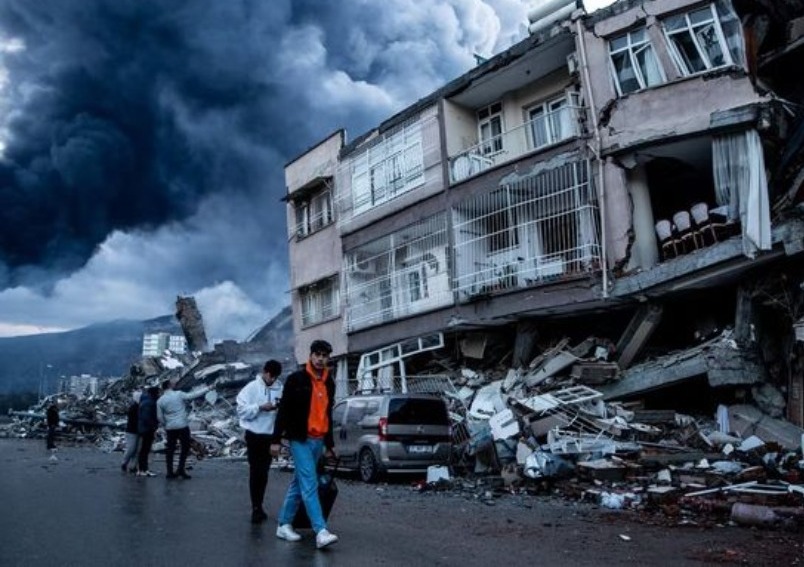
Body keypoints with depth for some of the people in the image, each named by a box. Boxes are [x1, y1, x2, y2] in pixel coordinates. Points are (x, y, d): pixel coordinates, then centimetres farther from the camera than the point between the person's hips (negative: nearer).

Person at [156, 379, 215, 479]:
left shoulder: (160, 400, 2)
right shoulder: (179, 394, -6)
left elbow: (159, 417, 4)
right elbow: (194, 395, -6)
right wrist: (208, 388, 1)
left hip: (170, 428, 4)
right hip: (182, 426, -4)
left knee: (170, 449, 11)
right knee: (185, 448, 7)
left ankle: (170, 472, 11)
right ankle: (181, 469, 0)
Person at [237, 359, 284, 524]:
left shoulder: (279, 389, 1)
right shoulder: (251, 387, -6)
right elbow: (241, 410, -10)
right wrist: (260, 407, -19)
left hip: (270, 436, 3)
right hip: (254, 435, -3)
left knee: (264, 472, 12)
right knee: (255, 471, -2)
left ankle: (259, 506, 23)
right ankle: (256, 508, 3)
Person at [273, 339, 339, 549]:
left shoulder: (329, 383, 12)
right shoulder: (296, 379, -6)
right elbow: (283, 410, -7)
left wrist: (329, 444, 20)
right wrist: (276, 439, -9)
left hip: (318, 441, 6)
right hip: (300, 440, -6)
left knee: (298, 484, 13)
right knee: (309, 485, -12)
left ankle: (284, 525, 24)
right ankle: (321, 531, -16)